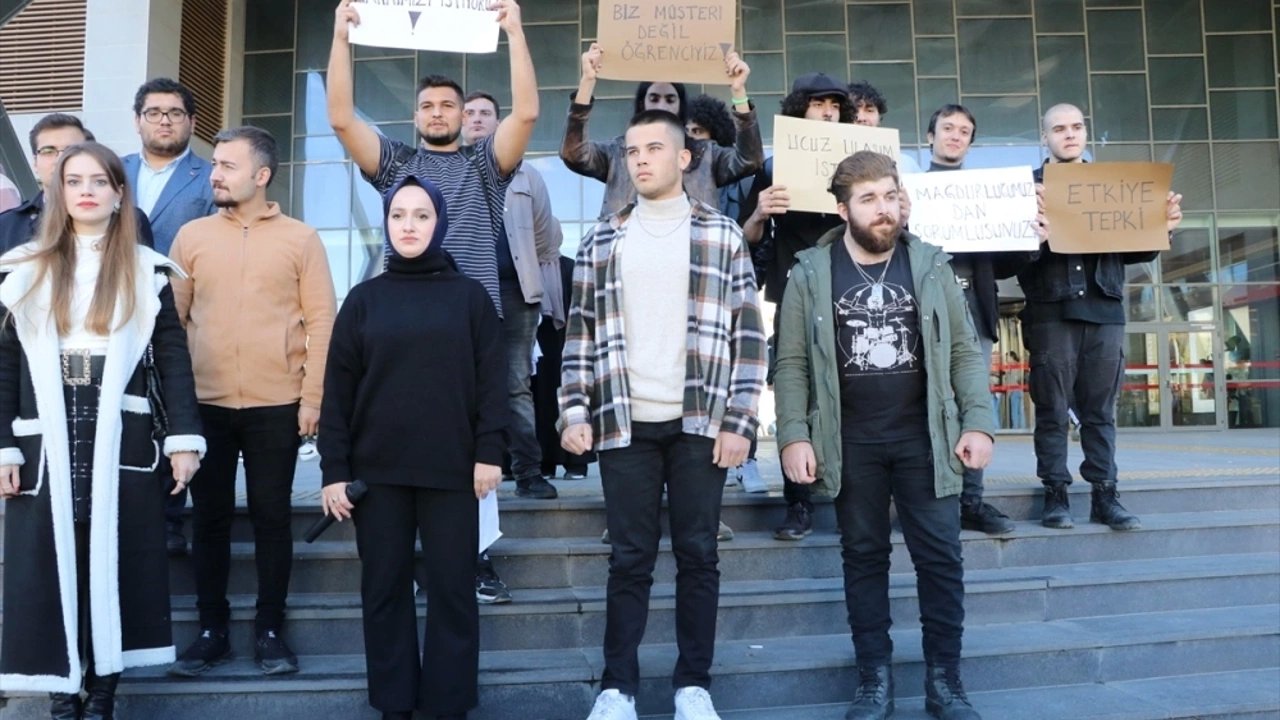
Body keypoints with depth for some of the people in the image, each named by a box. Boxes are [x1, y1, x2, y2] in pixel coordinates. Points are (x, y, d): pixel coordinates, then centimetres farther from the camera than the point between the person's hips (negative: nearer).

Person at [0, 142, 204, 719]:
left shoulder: (147, 272, 5)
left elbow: (172, 358, 2)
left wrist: (184, 437, -6)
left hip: (121, 444, -1)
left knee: (115, 566, 4)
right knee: (47, 569, 4)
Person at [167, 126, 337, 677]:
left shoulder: (301, 239, 1)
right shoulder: (191, 236, 7)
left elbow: (321, 321, -2)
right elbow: (173, 319, 7)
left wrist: (313, 396, -7)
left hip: (277, 404, -2)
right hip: (204, 402, 2)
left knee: (272, 516, 6)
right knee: (209, 516, 9)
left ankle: (270, 629, 19)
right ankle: (211, 629, 22)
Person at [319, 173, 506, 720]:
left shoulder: (469, 296, 5)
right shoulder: (364, 299, 7)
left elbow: (491, 379, 2)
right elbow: (338, 389, 4)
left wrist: (489, 451, -7)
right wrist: (334, 469, -2)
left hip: (451, 467, -1)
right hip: (377, 468, 2)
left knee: (451, 587, 4)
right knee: (384, 587, 8)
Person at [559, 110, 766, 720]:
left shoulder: (722, 236, 5)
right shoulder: (602, 242, 9)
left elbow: (749, 337, 2)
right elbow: (580, 336, 8)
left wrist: (739, 422, -5)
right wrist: (575, 413, -2)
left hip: (700, 423, -1)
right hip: (625, 423, 1)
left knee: (697, 554, 7)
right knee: (630, 558, 6)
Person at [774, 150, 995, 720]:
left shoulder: (930, 266, 4)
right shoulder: (811, 273, -1)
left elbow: (964, 351, 5)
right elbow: (792, 363, -2)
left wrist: (978, 423, -4)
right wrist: (794, 436, -10)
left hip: (924, 437, 1)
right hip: (851, 443, -1)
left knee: (940, 557, 4)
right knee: (864, 556, 9)